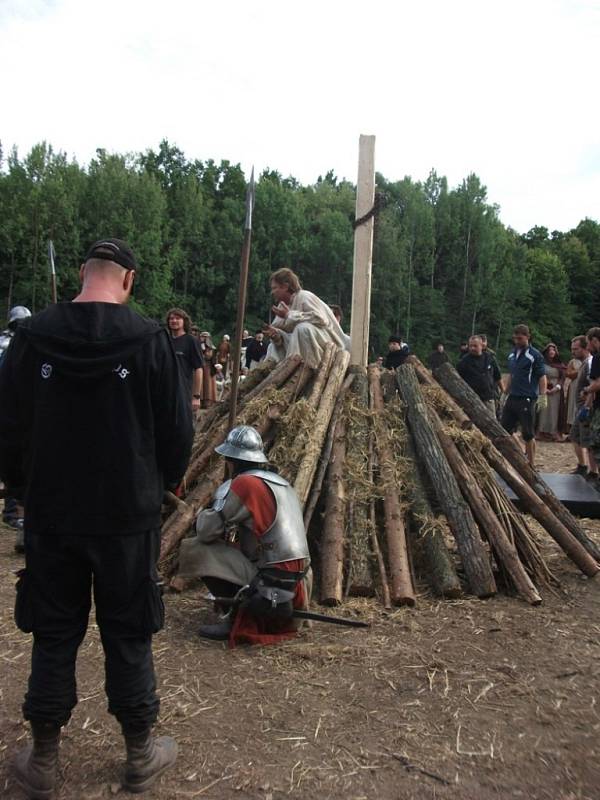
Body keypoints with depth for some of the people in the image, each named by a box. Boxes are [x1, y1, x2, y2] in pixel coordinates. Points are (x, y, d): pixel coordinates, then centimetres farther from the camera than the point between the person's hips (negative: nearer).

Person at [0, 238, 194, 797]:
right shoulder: (149, 338, -12)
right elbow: (177, 429, -7)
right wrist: (163, 482, 12)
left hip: (51, 515, 2)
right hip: (129, 515, -2)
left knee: (53, 636, 15)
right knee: (128, 636, 12)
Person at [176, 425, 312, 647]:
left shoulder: (245, 483, -12)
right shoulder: (282, 483, 13)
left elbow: (206, 531, -10)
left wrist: (203, 516, 10)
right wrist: (231, 541, 18)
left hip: (273, 586, -8)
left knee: (194, 549, -4)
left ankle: (239, 617, -2)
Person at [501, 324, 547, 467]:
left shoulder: (535, 355, -8)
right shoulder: (512, 354, 12)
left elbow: (542, 377, -9)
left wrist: (542, 396, -16)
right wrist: (505, 392, 20)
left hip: (526, 399, -7)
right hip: (512, 398, 7)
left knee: (528, 433, 0)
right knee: (505, 429, 9)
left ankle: (531, 464, 10)